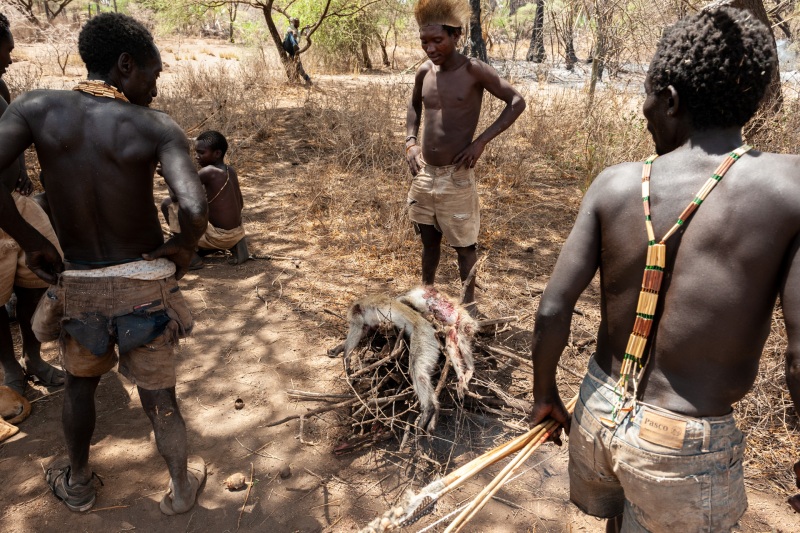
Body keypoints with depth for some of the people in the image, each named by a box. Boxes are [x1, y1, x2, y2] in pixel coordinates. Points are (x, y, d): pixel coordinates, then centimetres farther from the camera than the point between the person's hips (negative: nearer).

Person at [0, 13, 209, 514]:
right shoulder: (158, 128, -15)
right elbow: (195, 207, -30)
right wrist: (184, 246, -8)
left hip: (78, 285, 2)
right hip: (145, 285, -2)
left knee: (80, 380, 29)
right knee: (159, 395, 18)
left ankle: (77, 483, 48)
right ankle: (182, 486, 39)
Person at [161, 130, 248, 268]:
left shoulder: (208, 172, -17)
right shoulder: (231, 171, 6)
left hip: (219, 238, -8)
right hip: (237, 234, 8)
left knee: (168, 203, -6)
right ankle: (234, 245, 12)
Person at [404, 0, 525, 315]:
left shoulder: (474, 70, -11)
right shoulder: (424, 72, 4)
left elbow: (517, 101, -7)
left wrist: (481, 141, -15)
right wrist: (410, 140, 6)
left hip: (456, 178, -5)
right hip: (422, 174, 5)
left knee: (464, 246, 8)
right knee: (429, 240, 19)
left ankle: (469, 302, 26)